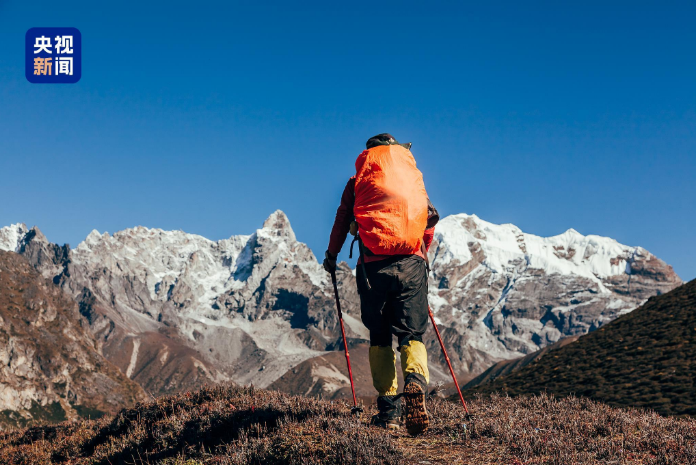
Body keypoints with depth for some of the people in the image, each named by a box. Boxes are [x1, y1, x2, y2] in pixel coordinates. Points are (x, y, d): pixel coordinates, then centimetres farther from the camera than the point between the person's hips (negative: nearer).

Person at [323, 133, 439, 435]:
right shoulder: (414, 176, 18)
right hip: (412, 262, 0)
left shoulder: (358, 180, 15)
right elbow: (431, 217, 18)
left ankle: (389, 409, 2)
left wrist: (331, 255, 29)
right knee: (412, 334, 2)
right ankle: (416, 381, -28)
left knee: (380, 337, 9)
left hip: (375, 264, 0)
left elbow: (342, 220, 15)